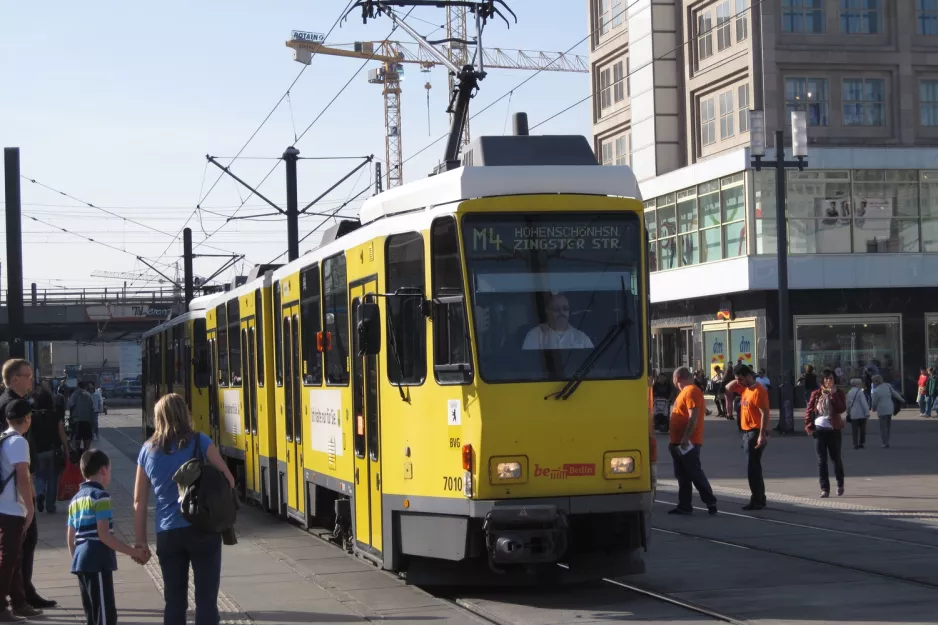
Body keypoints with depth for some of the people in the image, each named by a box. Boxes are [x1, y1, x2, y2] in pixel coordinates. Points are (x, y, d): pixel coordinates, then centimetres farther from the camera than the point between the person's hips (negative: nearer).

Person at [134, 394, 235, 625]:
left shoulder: (148, 450, 5)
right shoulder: (199, 442, -2)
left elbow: (139, 502, 7)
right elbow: (227, 479, 0)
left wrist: (141, 541, 13)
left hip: (167, 534, 3)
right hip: (203, 530, -3)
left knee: (174, 602, 11)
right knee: (206, 599, 2)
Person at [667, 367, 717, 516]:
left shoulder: (691, 391, -14)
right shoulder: (685, 391, 18)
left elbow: (693, 417, -23)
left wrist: (686, 438, -26)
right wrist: (673, 432, 23)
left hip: (687, 442, -10)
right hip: (679, 442, 10)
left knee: (694, 473, -7)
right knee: (682, 475, 10)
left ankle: (711, 502, -1)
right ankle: (684, 505, 13)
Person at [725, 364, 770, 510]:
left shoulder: (758, 390, -17)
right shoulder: (744, 388, 11)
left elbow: (765, 414, -21)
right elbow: (728, 389, 26)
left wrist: (762, 435, -26)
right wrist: (737, 381, 9)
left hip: (755, 433, -10)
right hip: (747, 432, 10)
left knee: (752, 468, -9)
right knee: (754, 467, 14)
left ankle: (756, 500, -6)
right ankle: (760, 499, 20)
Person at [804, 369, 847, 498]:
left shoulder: (838, 393, 1)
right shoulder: (816, 394, 4)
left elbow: (842, 409, -14)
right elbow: (809, 410, 4)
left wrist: (833, 394, -18)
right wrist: (809, 426, -6)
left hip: (834, 430, -1)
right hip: (819, 429, 1)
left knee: (836, 458, 10)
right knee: (821, 460, -1)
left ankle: (840, 484, 30)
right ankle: (825, 488, 2)